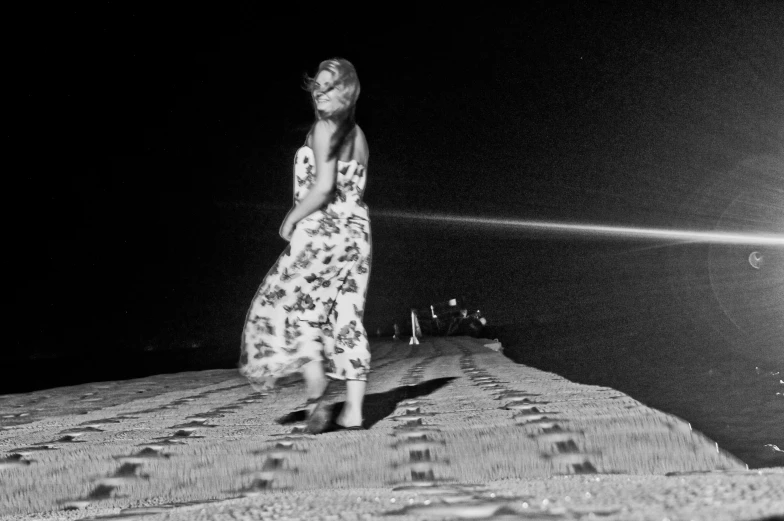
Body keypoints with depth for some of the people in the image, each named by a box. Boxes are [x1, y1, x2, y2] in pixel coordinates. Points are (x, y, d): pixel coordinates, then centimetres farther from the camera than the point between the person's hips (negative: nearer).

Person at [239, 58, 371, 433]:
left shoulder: (324, 129, -7)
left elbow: (323, 187, -17)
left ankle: (317, 391, -11)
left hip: (320, 230, -7)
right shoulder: (357, 134, 16)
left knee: (290, 307, 4)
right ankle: (353, 410, 5)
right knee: (347, 318, 6)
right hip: (355, 230, 8)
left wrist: (292, 218, -6)